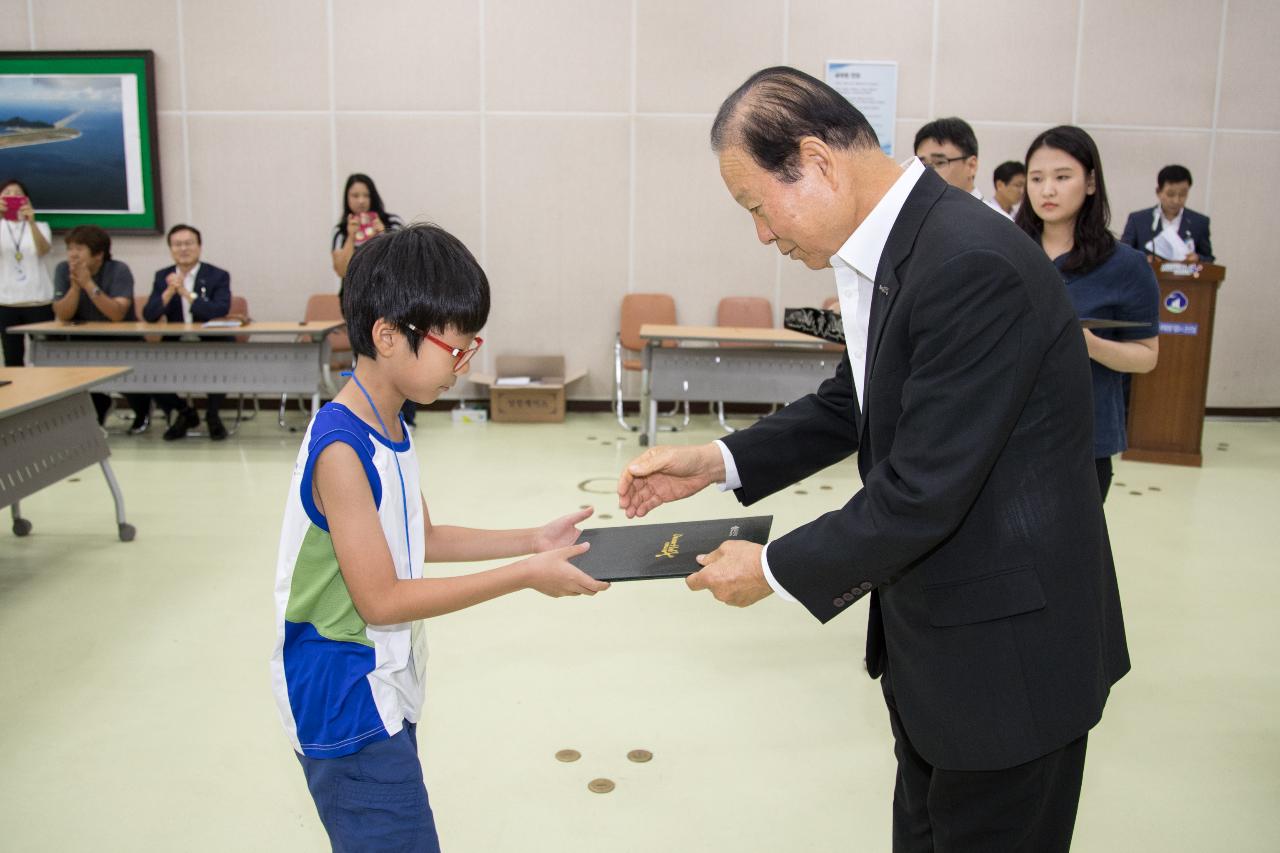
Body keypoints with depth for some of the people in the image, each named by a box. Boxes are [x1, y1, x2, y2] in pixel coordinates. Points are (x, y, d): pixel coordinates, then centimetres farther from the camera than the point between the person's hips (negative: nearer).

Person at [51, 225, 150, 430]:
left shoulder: (119, 271, -16)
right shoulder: (63, 270, -5)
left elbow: (117, 315, -29)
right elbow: (62, 316, -13)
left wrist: (89, 284, -34)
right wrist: (75, 286, -26)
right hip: (85, 341, 4)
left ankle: (142, 407, 11)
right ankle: (99, 406, 11)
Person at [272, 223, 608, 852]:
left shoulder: (390, 427, 4)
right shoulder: (341, 448, -25)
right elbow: (381, 600, -24)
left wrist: (532, 540, 5)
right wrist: (524, 577, -21)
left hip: (383, 691, 9)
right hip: (345, 705, -9)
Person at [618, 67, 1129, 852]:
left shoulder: (972, 266, -28)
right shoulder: (889, 246, 1)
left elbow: (922, 493, -27)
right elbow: (853, 403, 13)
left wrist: (775, 568, -14)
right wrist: (717, 461, 3)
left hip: (1006, 647, -8)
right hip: (929, 636, 9)